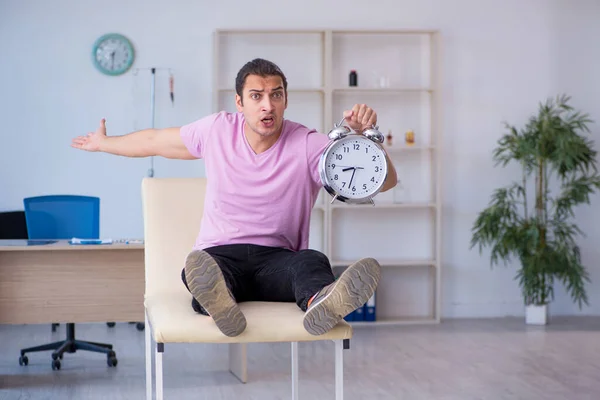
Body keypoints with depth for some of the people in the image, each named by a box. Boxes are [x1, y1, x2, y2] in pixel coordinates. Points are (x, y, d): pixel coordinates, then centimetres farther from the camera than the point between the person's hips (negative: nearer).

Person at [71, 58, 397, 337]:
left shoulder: (309, 146, -4)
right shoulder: (217, 131, 5)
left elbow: (385, 181, -11)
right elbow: (154, 141, 24)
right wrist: (102, 143, 38)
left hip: (277, 260, -1)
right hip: (220, 254, 1)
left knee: (312, 261, -36)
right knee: (199, 266, -36)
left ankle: (320, 302, -71)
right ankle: (218, 300, -70)